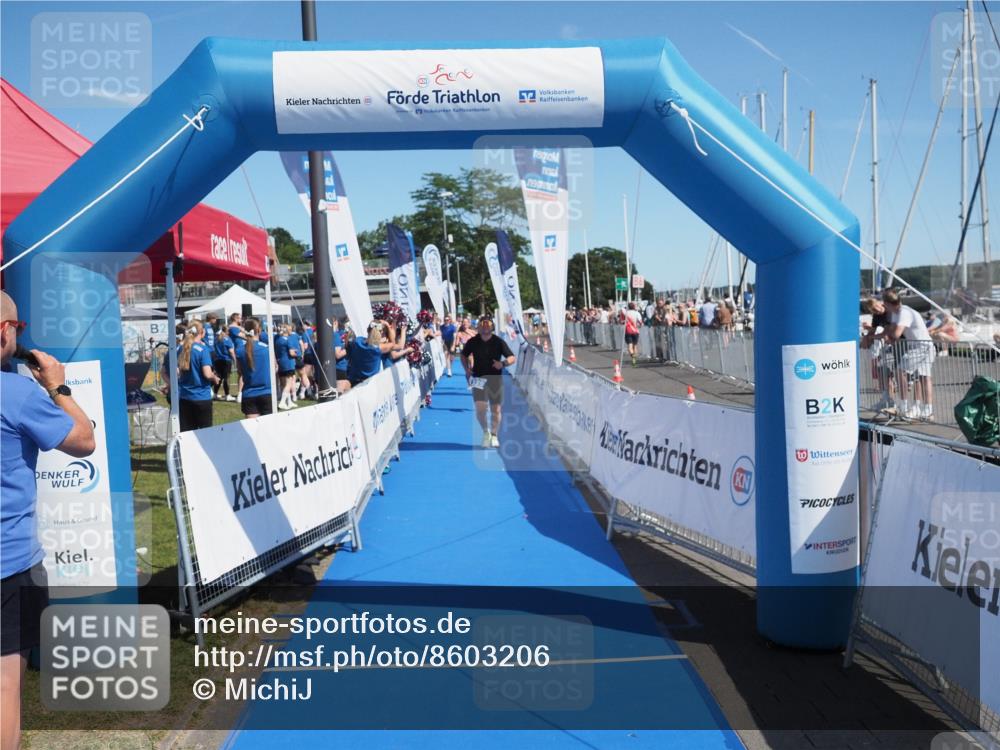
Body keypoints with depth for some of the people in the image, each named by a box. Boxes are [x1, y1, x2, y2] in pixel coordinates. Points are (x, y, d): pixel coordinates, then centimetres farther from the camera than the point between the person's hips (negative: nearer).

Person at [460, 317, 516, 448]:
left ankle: (494, 435, 20)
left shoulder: (499, 342, -3)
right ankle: (486, 431, 17)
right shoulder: (473, 342, 1)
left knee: (496, 410, 2)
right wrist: (467, 369, 3)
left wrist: (503, 363, -22)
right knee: (480, 409, -11)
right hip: (478, 379, 0)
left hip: (495, 378, 0)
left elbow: (512, 358, -2)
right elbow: (464, 355, 18)